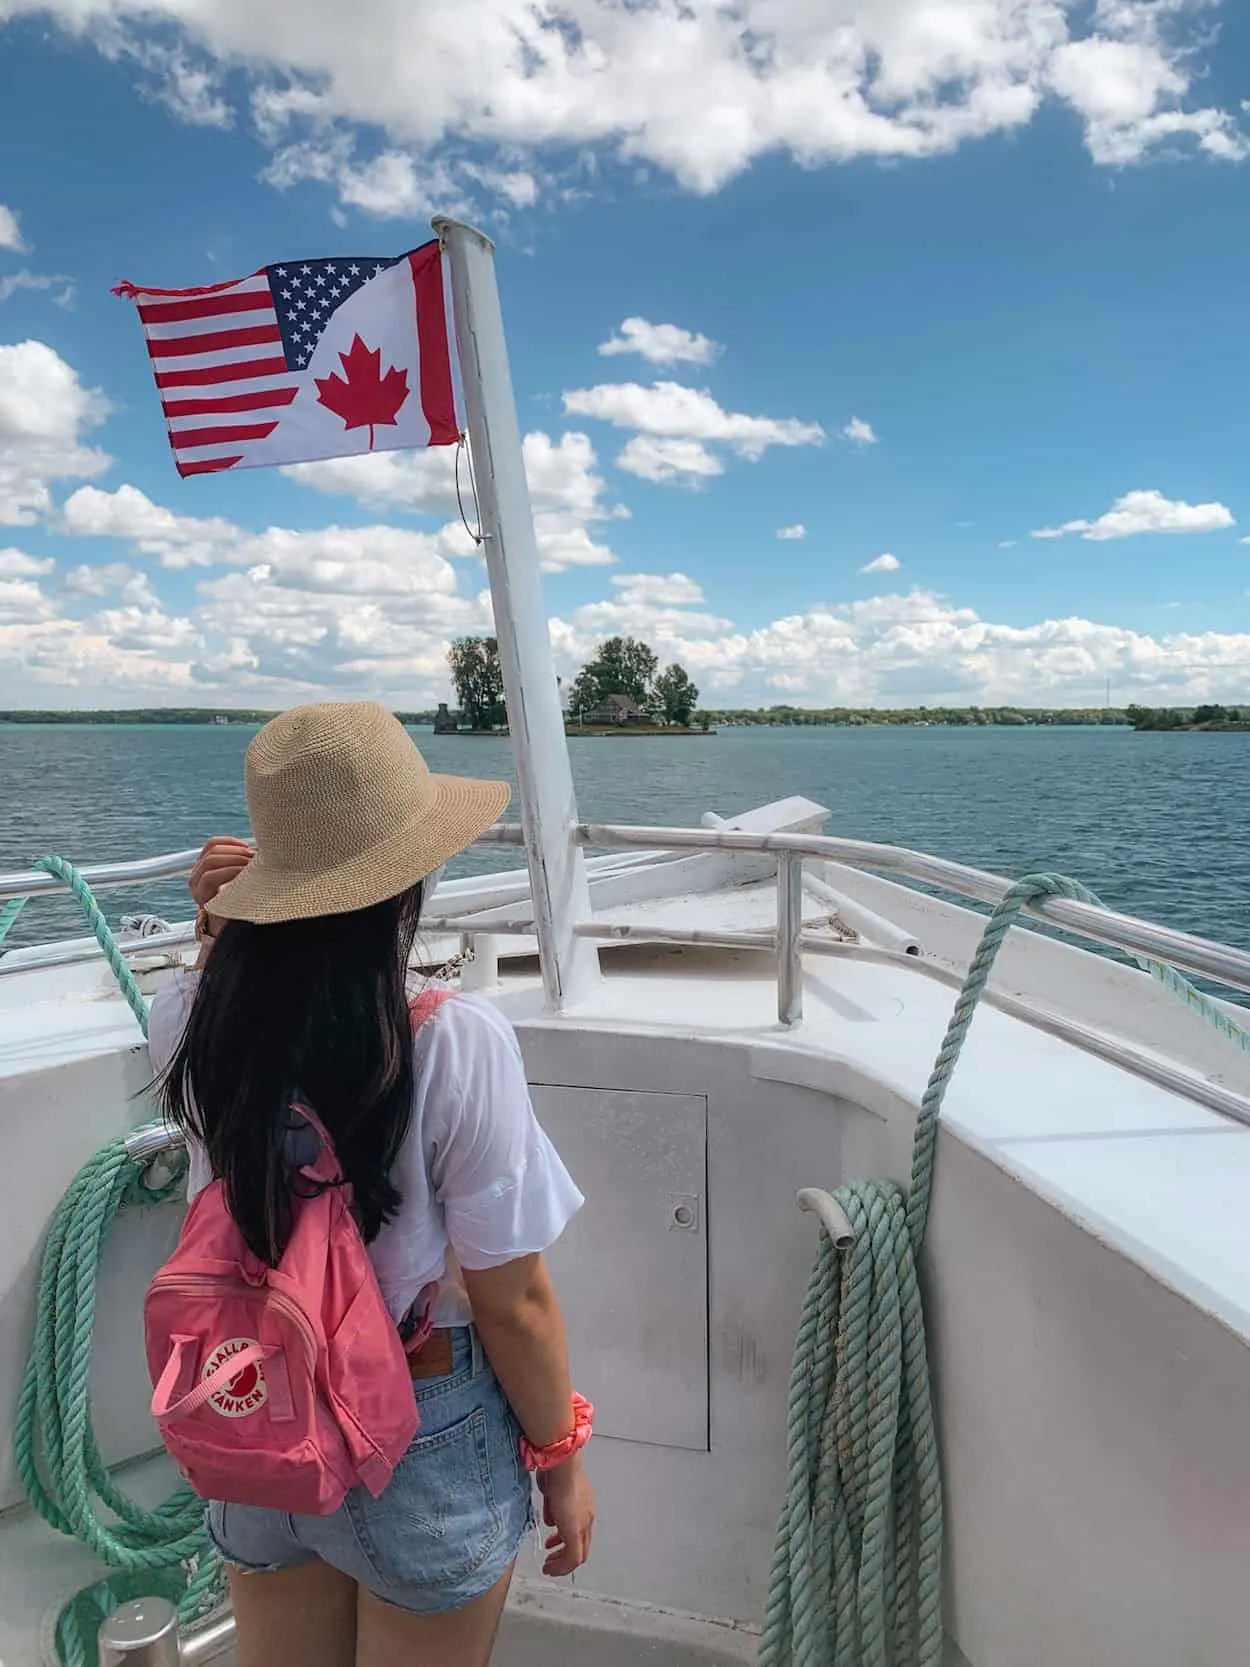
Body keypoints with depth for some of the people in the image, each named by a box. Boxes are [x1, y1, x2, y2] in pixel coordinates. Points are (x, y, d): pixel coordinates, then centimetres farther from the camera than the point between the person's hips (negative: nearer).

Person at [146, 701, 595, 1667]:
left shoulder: (192, 1025, -16)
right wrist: (562, 1460, -3)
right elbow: (511, 1303, -19)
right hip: (422, 1438, -4)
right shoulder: (457, 1045, -28)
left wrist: (216, 938, -5)